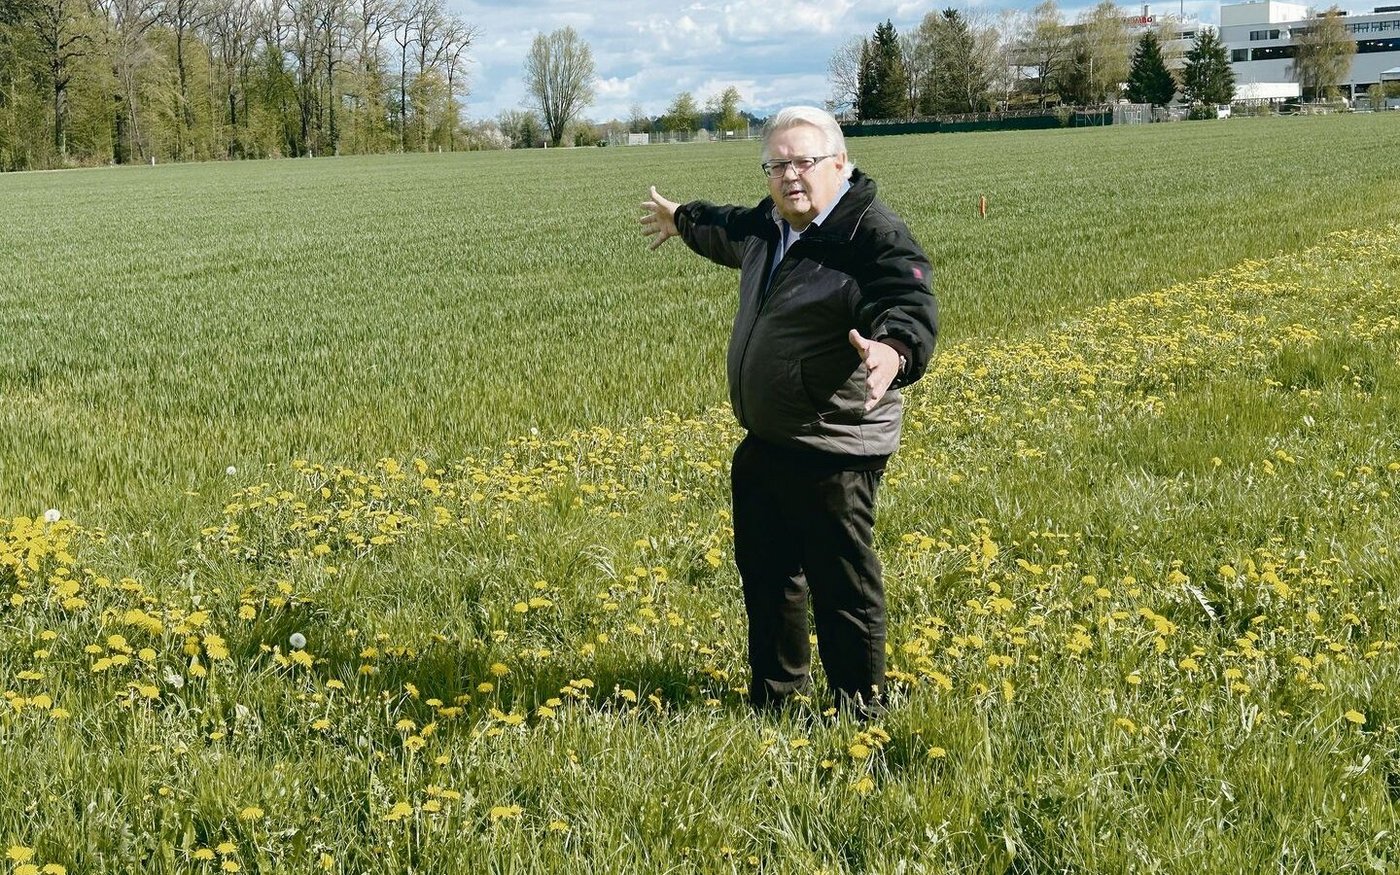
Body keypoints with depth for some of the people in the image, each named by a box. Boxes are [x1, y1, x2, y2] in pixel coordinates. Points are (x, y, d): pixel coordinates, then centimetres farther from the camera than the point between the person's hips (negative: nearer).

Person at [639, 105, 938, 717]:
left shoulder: (874, 234, -19)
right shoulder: (769, 225, 8)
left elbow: (912, 309, -34)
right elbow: (730, 232, 33)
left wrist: (893, 351, -57)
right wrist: (681, 220, 51)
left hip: (835, 452, -9)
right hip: (763, 443, 10)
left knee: (842, 587, 0)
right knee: (764, 574, 22)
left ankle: (859, 713, 17)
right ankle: (775, 695, 40)